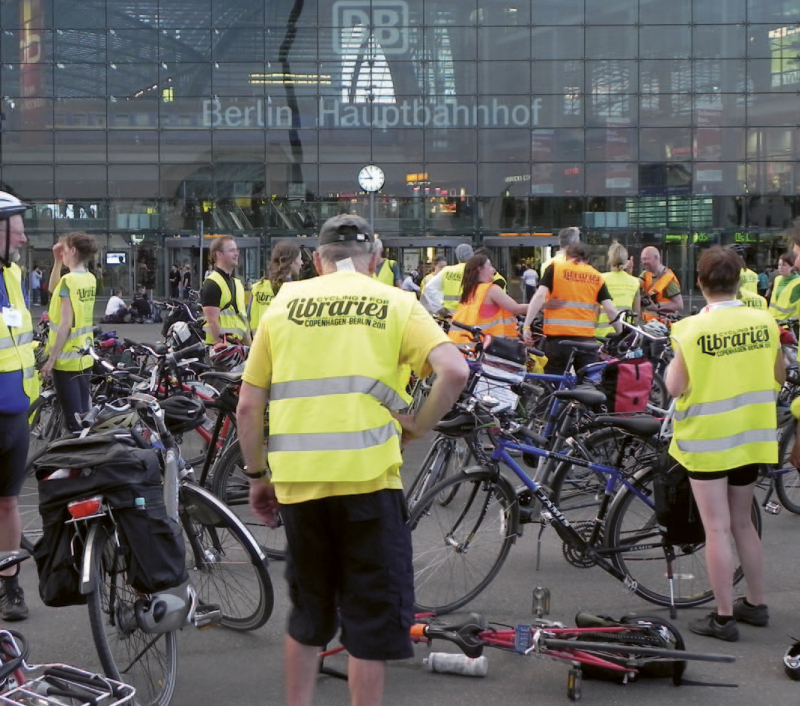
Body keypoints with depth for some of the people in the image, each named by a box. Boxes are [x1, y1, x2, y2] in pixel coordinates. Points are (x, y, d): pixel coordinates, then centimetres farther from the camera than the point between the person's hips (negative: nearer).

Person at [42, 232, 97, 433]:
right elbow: (54, 289, 24)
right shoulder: (90, 279, 7)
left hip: (66, 360, -8)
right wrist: (57, 261, 14)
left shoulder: (69, 280, -17)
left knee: (73, 419, -3)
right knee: (84, 414, 15)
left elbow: (65, 324, -19)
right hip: (85, 358, 8)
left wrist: (51, 360, -15)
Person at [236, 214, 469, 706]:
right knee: (373, 615, 8)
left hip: (297, 478, 3)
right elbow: (455, 371, -11)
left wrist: (257, 475, 17)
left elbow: (248, 406, 8)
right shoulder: (396, 305, 5)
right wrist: (421, 425, 3)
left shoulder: (284, 304, 11)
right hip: (368, 478, -3)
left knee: (308, 613, 21)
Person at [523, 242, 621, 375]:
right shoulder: (596, 277, 10)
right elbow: (610, 310, 3)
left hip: (557, 335, -1)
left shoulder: (554, 268, 5)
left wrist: (526, 326, -9)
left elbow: (539, 296, -8)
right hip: (585, 338, 2)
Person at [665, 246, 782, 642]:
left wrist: (672, 363, 6)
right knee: (743, 523, 19)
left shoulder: (692, 329, -16)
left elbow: (675, 387, -13)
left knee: (717, 529, 0)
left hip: (706, 439, -4)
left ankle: (723, 618, 4)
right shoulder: (764, 322, -4)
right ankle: (755, 604, 27)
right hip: (751, 437, 5)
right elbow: (778, 378, 6)